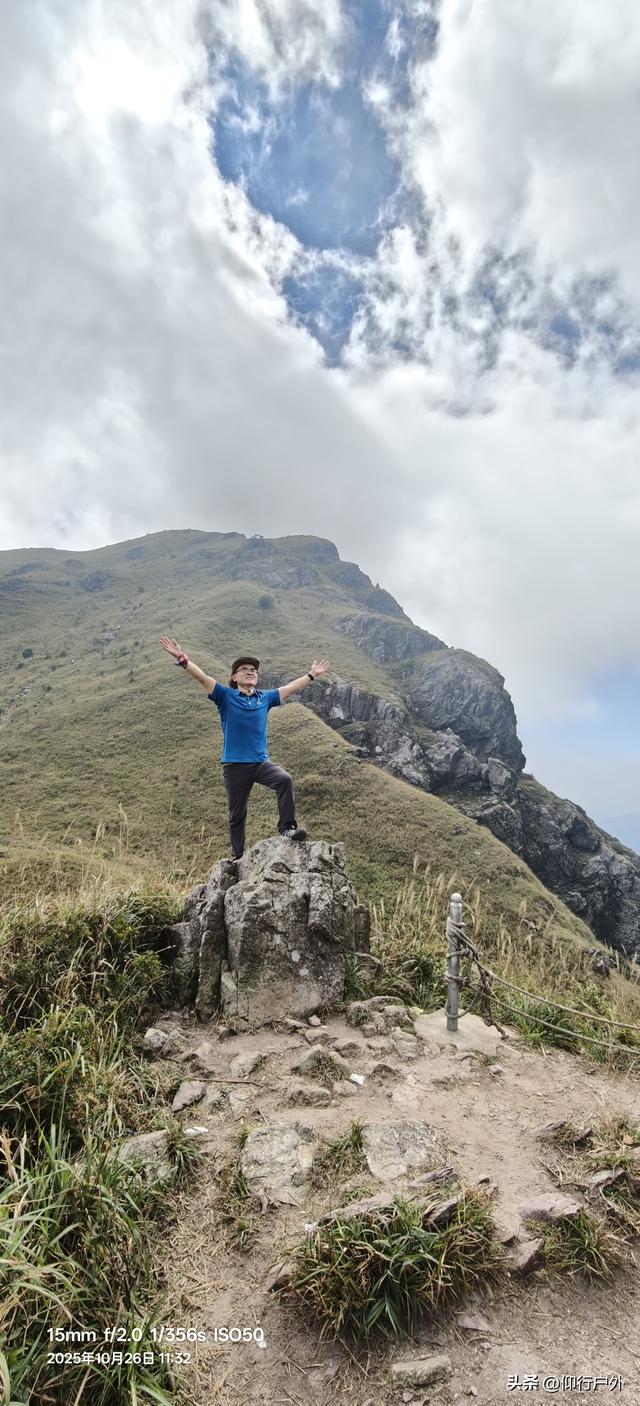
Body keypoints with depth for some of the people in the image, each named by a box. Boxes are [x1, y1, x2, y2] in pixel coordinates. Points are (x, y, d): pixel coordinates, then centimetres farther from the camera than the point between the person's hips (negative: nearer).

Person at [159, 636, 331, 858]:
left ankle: (288, 827, -21)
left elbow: (290, 688, 20)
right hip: (234, 764, -2)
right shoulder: (226, 696, 1)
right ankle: (239, 857, 21)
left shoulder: (265, 697, 10)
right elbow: (202, 677, -9)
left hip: (261, 761, 2)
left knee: (285, 779, -27)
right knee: (237, 815, 7)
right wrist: (182, 659, -20)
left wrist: (312, 674, 23)